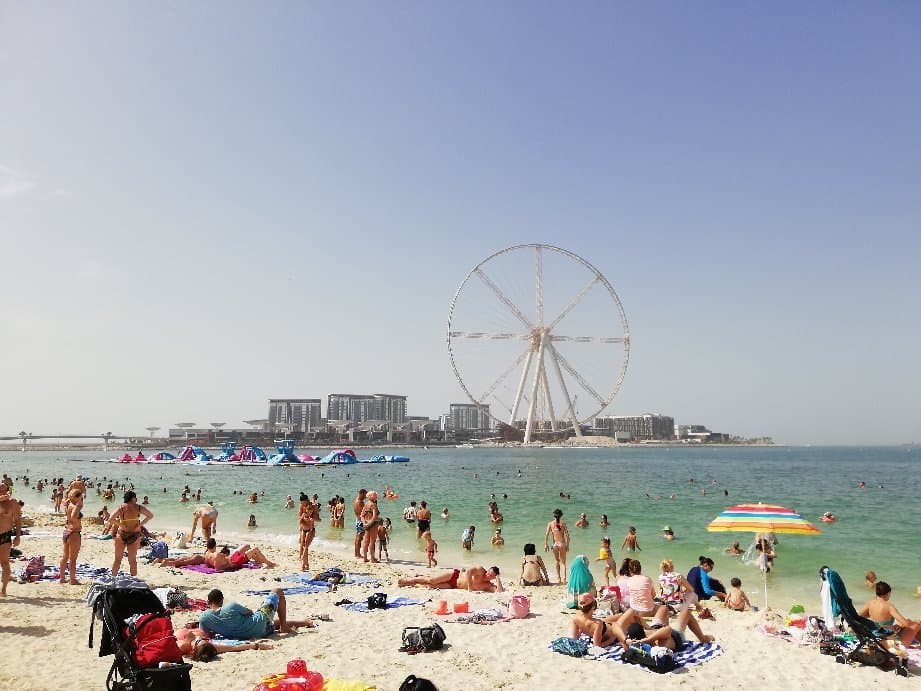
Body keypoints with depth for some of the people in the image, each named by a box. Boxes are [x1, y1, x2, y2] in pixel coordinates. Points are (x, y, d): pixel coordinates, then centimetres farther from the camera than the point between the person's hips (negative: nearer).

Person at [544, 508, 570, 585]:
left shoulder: (550, 524, -2)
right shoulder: (563, 524, -3)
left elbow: (546, 534, -7)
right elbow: (567, 535, -5)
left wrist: (546, 544, -1)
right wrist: (567, 545, 3)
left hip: (555, 544, 0)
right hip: (562, 544, 0)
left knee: (557, 561, 16)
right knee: (563, 562, 9)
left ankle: (558, 578, 17)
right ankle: (563, 578, -2)